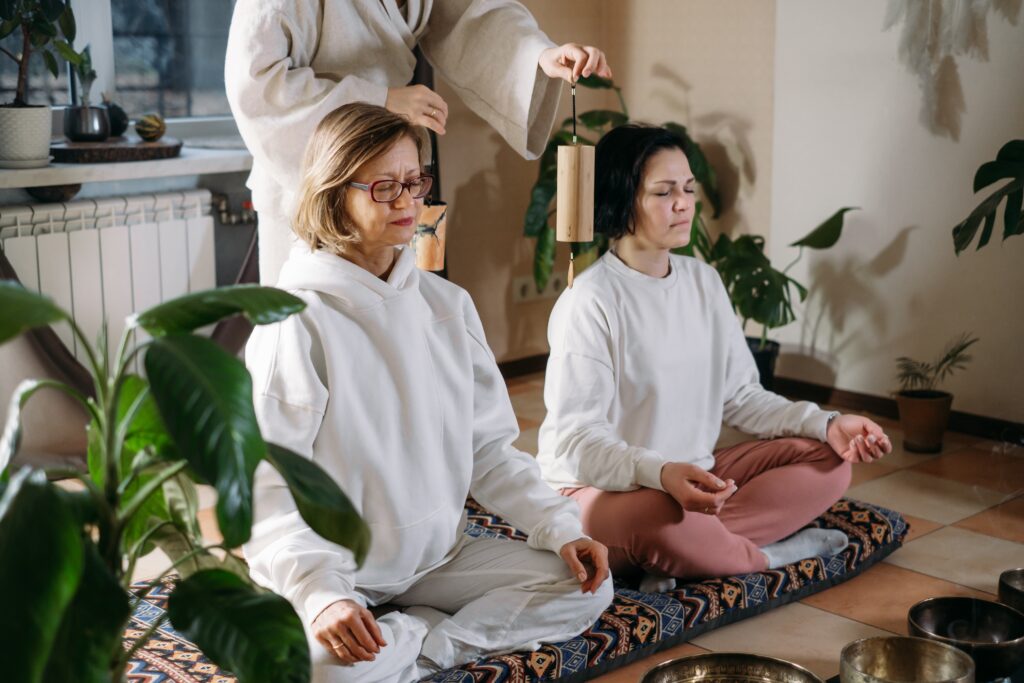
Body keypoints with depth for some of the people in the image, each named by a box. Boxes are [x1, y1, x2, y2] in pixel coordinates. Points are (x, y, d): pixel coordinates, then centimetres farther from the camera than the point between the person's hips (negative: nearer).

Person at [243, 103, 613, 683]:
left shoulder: (448, 305, 4)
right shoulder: (298, 322, -14)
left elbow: (489, 448, 7)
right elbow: (270, 482, -18)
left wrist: (560, 526, -6)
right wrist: (320, 593, -31)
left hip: (437, 554, 6)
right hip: (333, 567, -6)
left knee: (587, 585, -7)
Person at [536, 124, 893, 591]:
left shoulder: (703, 281, 6)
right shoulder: (589, 303, -17)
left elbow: (740, 396, 8)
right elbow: (577, 437, -22)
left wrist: (826, 425, -7)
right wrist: (661, 473, -40)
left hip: (696, 478, 8)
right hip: (598, 491, -8)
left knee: (828, 461, -3)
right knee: (664, 517, -41)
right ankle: (771, 555, -9)